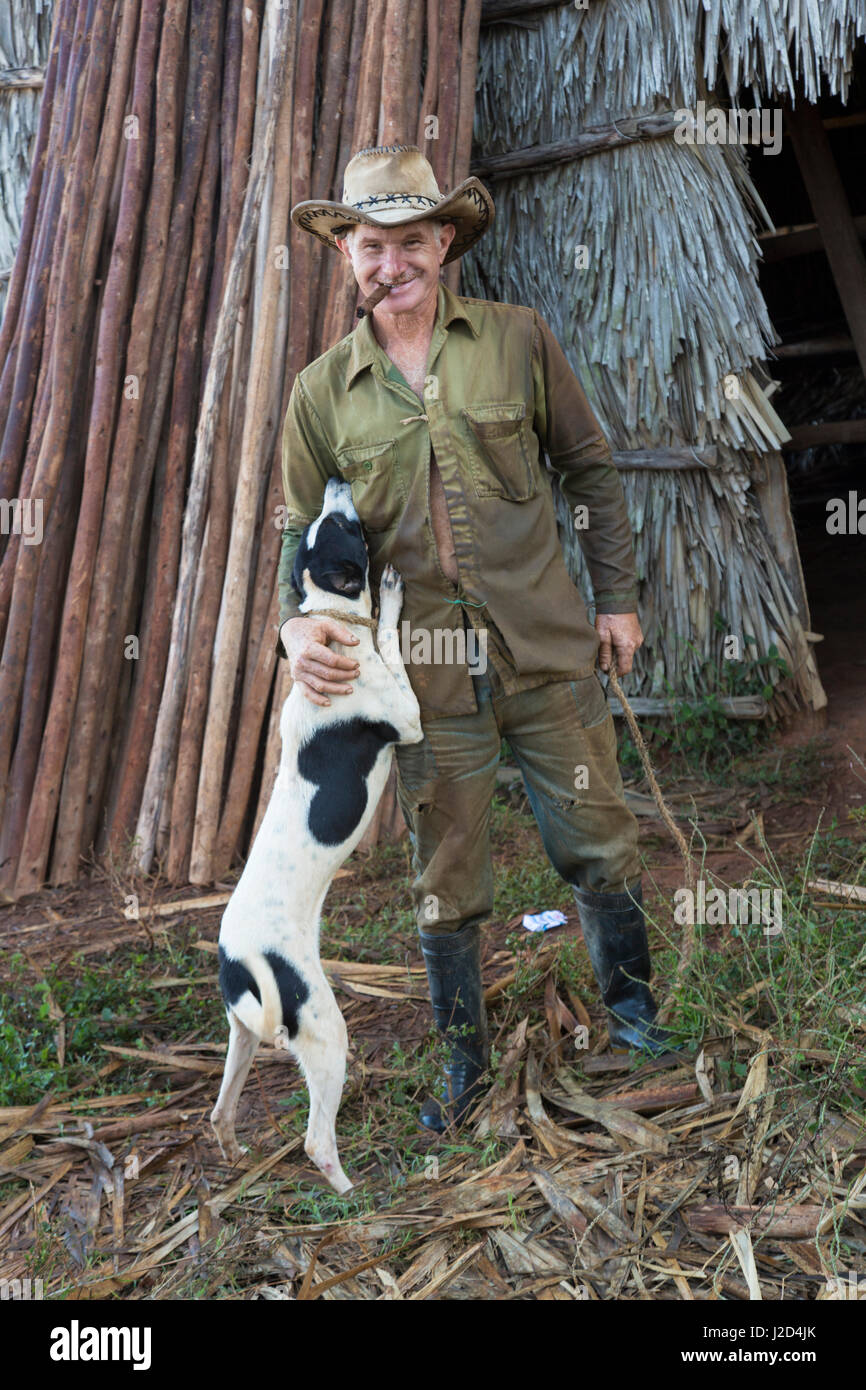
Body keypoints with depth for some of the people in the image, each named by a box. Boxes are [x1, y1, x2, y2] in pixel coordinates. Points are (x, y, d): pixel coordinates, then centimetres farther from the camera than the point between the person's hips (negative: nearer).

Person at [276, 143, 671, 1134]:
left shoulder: (517, 339, 2)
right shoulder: (323, 391, 4)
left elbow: (588, 469, 9)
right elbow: (304, 529, 8)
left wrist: (617, 596, 7)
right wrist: (296, 624, -12)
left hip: (545, 650, 0)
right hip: (424, 669, 1)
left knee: (597, 843, 10)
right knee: (444, 880, 11)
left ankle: (630, 1008, 37)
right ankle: (462, 1058, 32)